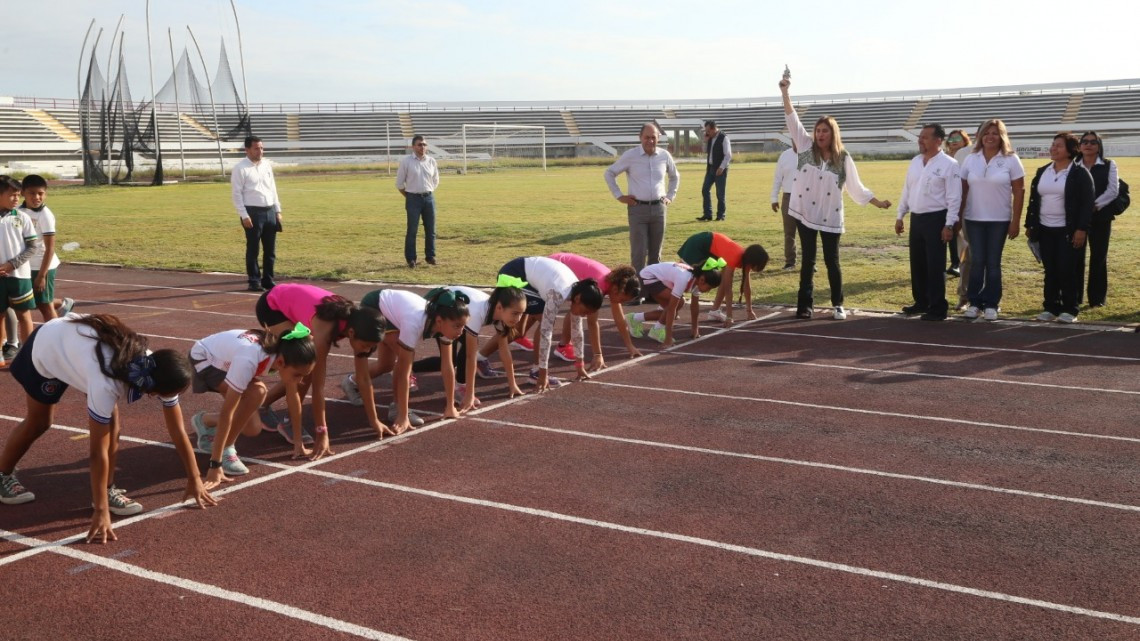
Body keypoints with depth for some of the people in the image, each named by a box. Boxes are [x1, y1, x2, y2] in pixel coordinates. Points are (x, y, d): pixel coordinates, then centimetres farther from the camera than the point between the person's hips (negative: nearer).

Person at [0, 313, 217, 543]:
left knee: (112, 425, -9)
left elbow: (178, 431, -16)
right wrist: (101, 511, -35)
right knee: (38, 423, 12)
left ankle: (107, 490, 6)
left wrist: (194, 479, -10)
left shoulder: (156, 372, -27)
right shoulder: (107, 384, -45)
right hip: (45, 349, -5)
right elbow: (99, 451, -39)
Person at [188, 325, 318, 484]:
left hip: (226, 359, 6)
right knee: (256, 392, -31)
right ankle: (226, 449, -13)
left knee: (252, 429, 0)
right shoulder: (248, 361, -44)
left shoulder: (285, 353, -25)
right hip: (204, 359, -6)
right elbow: (226, 412, -41)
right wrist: (216, 465, -41)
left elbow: (293, 394, -10)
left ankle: (205, 422, 26)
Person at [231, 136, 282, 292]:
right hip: (253, 212, -6)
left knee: (270, 250, 10)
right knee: (253, 249, 2)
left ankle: (268, 280, 20)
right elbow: (236, 193, -9)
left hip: (270, 211, 6)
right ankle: (254, 281, 11)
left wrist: (278, 210, 13)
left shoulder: (267, 165, 11)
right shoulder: (240, 168, -7)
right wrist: (244, 215, -14)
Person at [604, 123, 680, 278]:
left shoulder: (664, 156, 5)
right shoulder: (630, 156, -5)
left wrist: (670, 196, 14)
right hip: (638, 208, -3)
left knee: (655, 252, 10)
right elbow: (609, 173, 5)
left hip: (659, 208, 3)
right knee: (639, 252, -5)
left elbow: (675, 176, 24)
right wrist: (619, 196, 0)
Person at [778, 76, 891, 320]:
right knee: (808, 260, 6)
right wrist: (785, 92, -15)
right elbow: (792, 120, -7)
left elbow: (856, 188, 6)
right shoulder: (806, 148, -1)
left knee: (832, 261, 5)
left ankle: (838, 305, 17)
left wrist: (879, 203, 2)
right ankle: (804, 305, 10)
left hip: (830, 217, 0)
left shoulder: (843, 158, -1)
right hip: (804, 213, 1)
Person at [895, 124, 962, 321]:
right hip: (916, 218, 7)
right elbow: (907, 190, 16)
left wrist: (949, 225, -16)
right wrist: (900, 216, 14)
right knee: (917, 263, 13)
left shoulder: (949, 164, -10)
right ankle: (921, 302, 27)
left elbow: (954, 198, -12)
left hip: (936, 219, -7)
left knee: (935, 265, -3)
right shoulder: (915, 162, 10)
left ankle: (938, 308, 5)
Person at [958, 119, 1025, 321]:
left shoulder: (1011, 160, -3)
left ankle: (991, 304, 11)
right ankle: (974, 302, 10)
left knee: (993, 262, 4)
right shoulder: (971, 159, 4)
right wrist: (957, 217, 2)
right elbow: (963, 190, 6)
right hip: (974, 219, 2)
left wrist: (1016, 221, -7)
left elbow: (1019, 191, -3)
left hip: (999, 220, -1)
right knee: (976, 261, 2)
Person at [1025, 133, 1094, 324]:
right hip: (1045, 229, 5)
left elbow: (1088, 203, -10)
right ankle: (1051, 307, 14)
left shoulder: (1080, 173, -5)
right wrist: (1029, 225, 11)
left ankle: (1070, 310, 7)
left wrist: (1082, 229, -16)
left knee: (1068, 270, -3)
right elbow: (1033, 200, 15)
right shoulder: (1042, 172, 11)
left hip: (1069, 230, -5)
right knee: (1050, 270, 7)